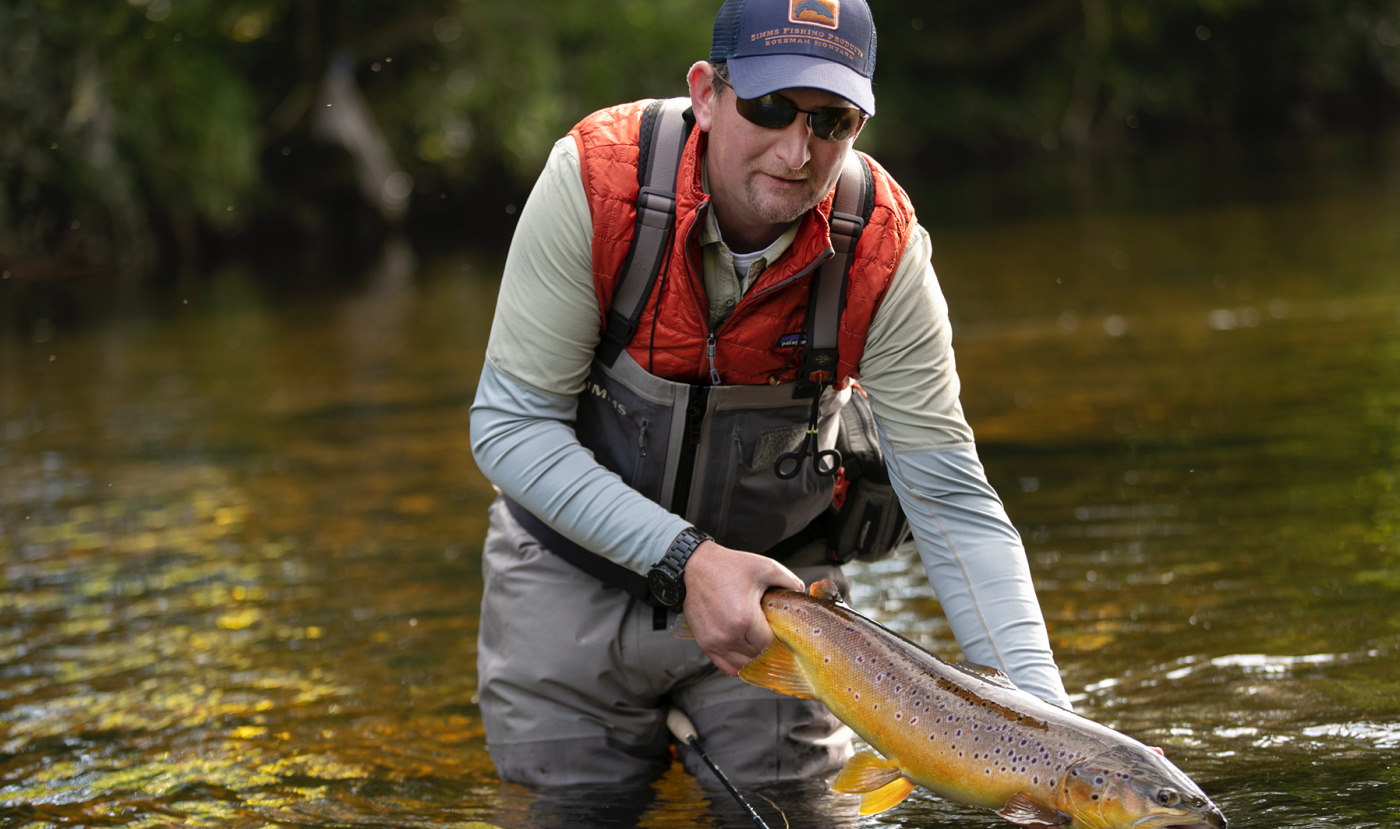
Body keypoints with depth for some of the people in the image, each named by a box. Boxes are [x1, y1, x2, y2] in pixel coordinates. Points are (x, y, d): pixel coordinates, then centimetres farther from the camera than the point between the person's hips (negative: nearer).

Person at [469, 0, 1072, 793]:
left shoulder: (884, 250, -21)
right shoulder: (596, 176, -25)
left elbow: (953, 504, -18)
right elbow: (512, 425, -21)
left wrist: (1048, 726, -29)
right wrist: (684, 557, -31)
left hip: (770, 570, 1)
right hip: (575, 563, -1)